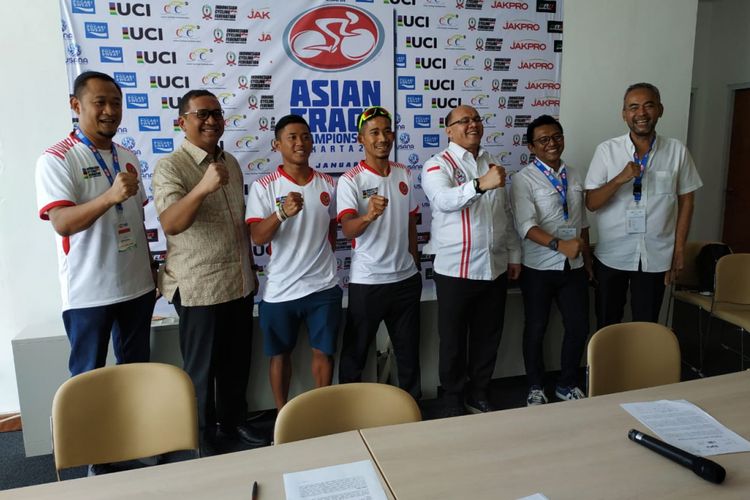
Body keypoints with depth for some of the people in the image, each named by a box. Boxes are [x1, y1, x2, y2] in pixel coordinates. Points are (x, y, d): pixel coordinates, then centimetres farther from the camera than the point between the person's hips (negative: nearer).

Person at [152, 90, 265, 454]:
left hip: (240, 283, 6)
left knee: (237, 362, 17)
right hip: (198, 287, -6)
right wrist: (202, 188, -43)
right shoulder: (170, 167, -11)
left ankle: (233, 422, 37)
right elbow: (170, 223, -27)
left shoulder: (231, 163, 10)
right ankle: (204, 438, 27)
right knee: (202, 368, 8)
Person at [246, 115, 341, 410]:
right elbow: (257, 238, -16)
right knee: (281, 354, 12)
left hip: (324, 286, 2)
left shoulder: (328, 184, 4)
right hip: (281, 289, -2)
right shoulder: (263, 187, -7)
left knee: (324, 352, 11)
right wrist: (282, 213, -32)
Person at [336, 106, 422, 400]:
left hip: (406, 278, 5)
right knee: (356, 351, 9)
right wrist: (369, 215, -45)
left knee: (409, 348, 17)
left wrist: (414, 265, 16)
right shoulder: (350, 180, -11)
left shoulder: (404, 174, 6)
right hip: (367, 281, -5)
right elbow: (347, 230, -25)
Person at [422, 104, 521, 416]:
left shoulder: (492, 164, 13)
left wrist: (514, 255, 15)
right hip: (455, 270, -5)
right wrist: (481, 184, -45)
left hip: (495, 268, 6)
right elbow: (444, 200, -29)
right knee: (454, 341, 8)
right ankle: (453, 402, 26)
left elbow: (507, 214, 18)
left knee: (488, 337, 15)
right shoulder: (438, 165, -7)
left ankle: (478, 395, 34)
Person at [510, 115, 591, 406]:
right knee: (536, 330, 8)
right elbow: (526, 226, -21)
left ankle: (567, 385, 30)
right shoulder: (524, 179, -9)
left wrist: (587, 260, 17)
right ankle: (536, 388, 27)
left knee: (579, 328, 9)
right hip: (539, 269, -5)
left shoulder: (574, 176, 10)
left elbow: (582, 223, 17)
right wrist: (559, 244, -33)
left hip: (574, 267, 5)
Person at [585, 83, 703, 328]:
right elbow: (591, 203, -7)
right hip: (612, 256, 0)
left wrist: (679, 248, 3)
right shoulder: (606, 150, -5)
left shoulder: (677, 151, -1)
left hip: (656, 257, 1)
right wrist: (620, 179, -24)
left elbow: (686, 200, 5)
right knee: (607, 326, 13)